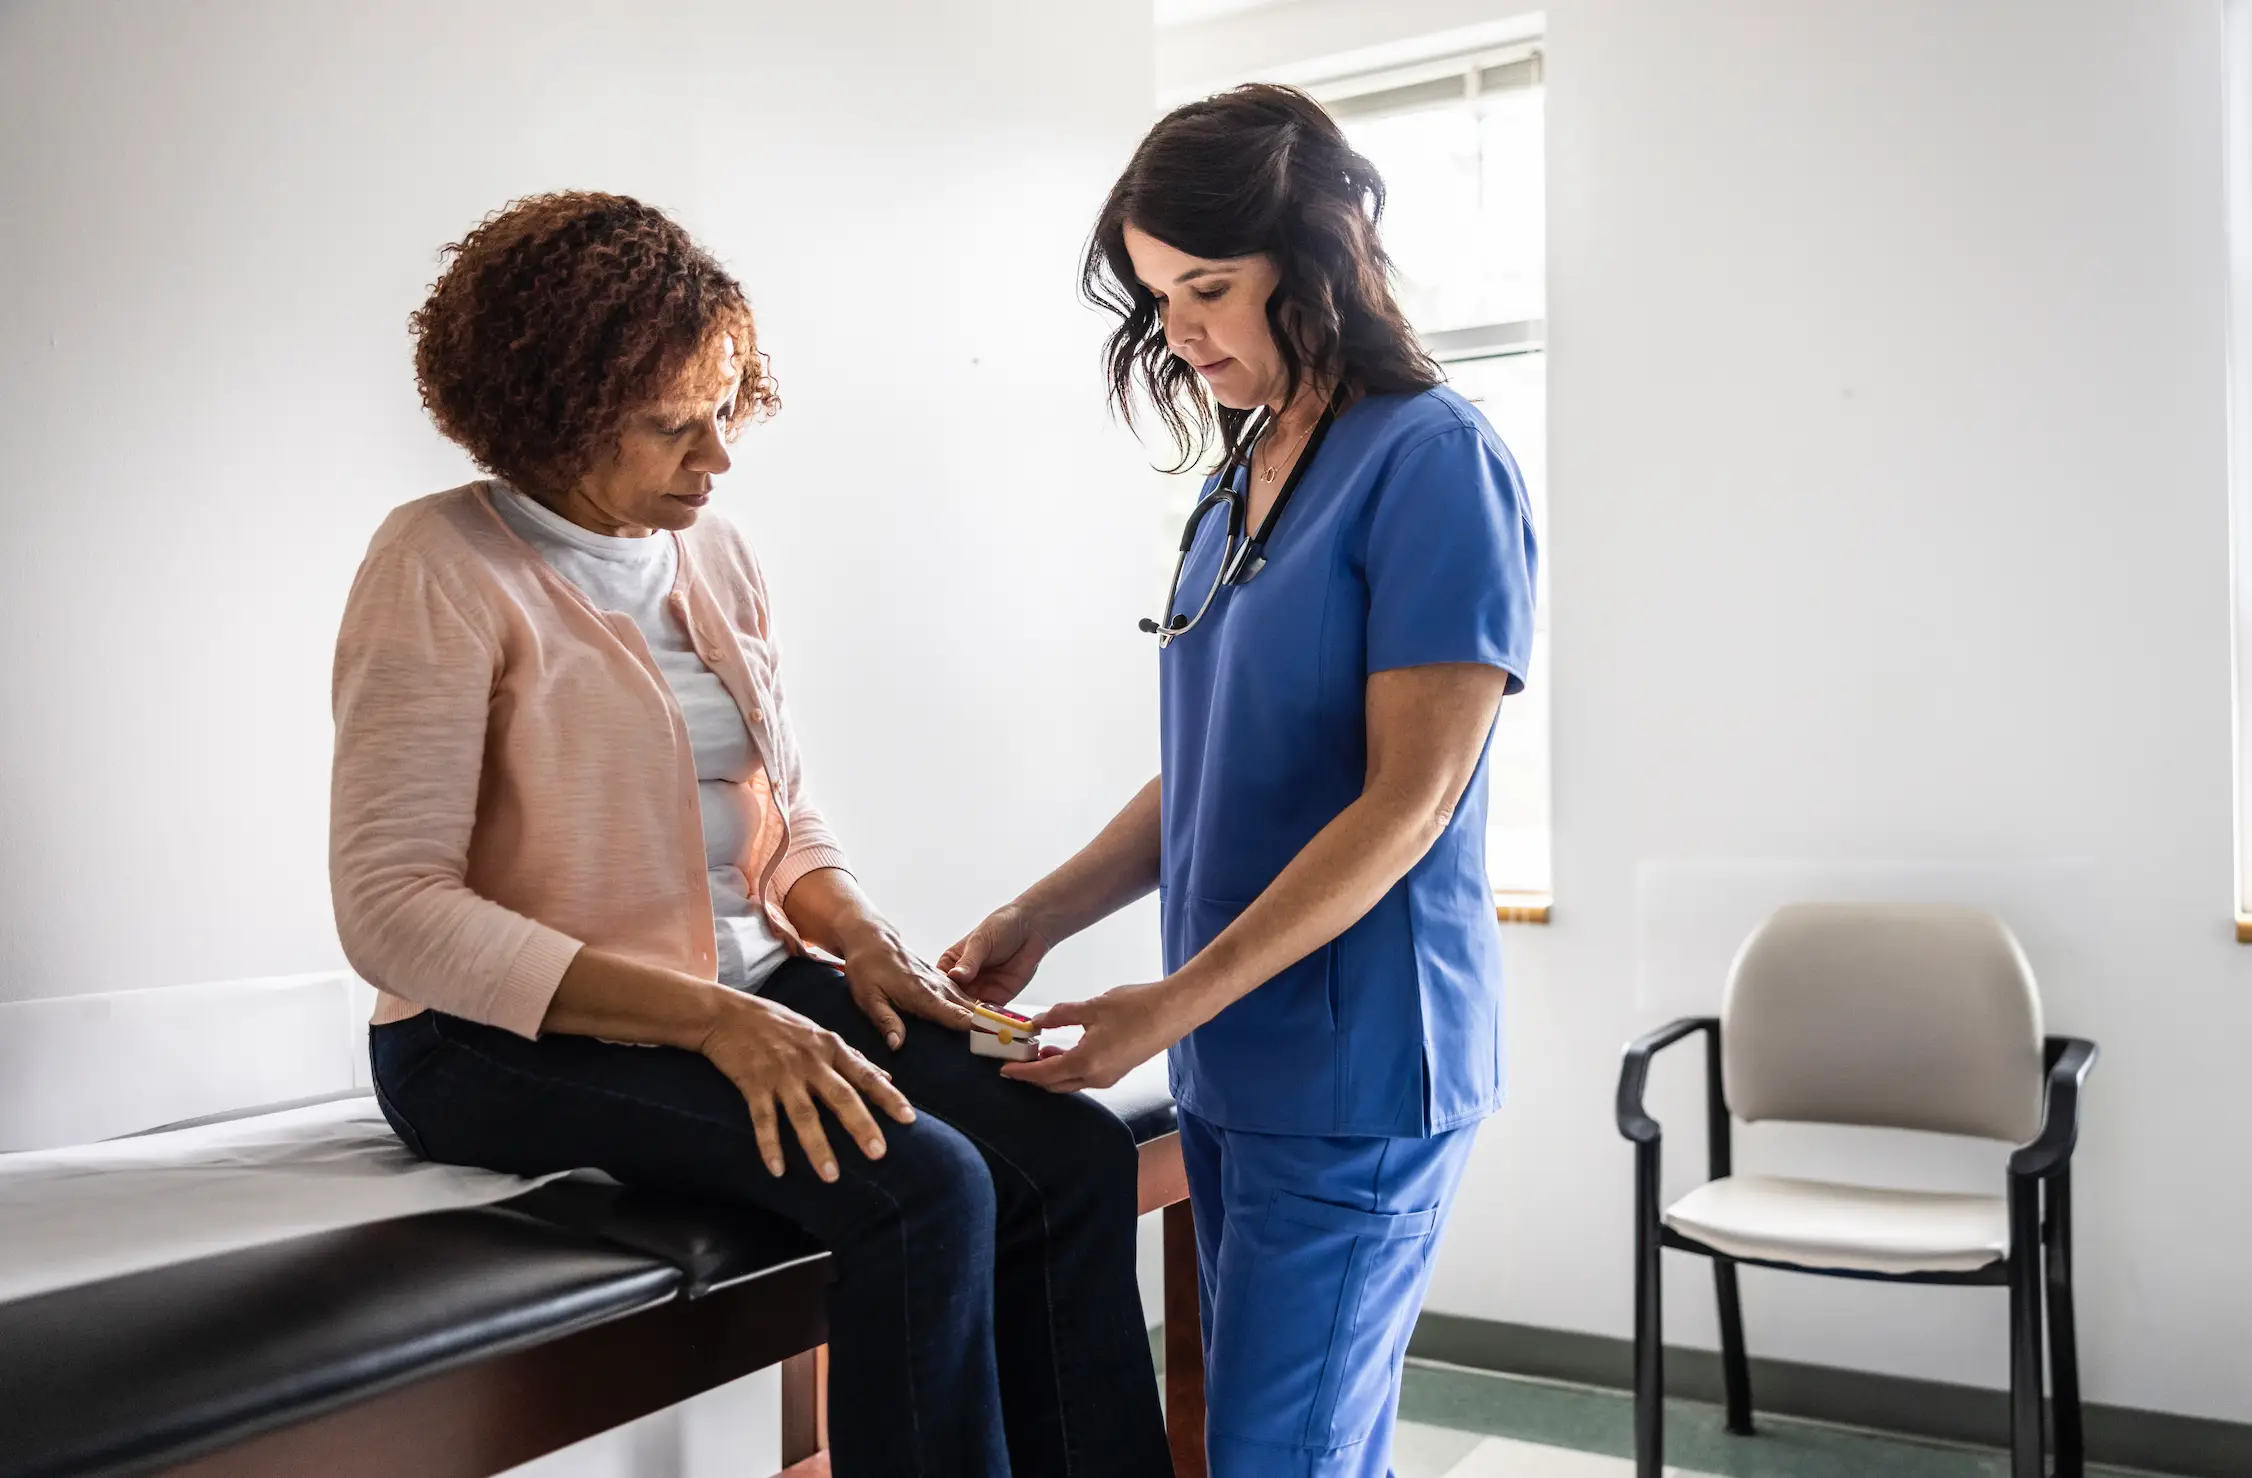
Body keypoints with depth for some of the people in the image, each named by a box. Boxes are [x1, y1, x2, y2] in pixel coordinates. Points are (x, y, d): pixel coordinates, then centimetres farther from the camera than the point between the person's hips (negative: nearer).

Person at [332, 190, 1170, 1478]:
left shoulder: (718, 556, 9)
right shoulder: (445, 569, -10)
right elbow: (393, 908, -17)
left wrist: (860, 935, -6)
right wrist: (709, 1019, -25)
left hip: (744, 992, 6)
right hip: (522, 1036, -6)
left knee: (1079, 1152, -16)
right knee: (923, 1189, -29)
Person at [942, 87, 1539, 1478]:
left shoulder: (1435, 461, -11)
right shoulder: (1240, 478, 13)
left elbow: (1407, 799, -17)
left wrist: (1173, 1003, -19)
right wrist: (1038, 921, 5)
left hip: (1356, 1070, -7)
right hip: (1233, 1064, 7)